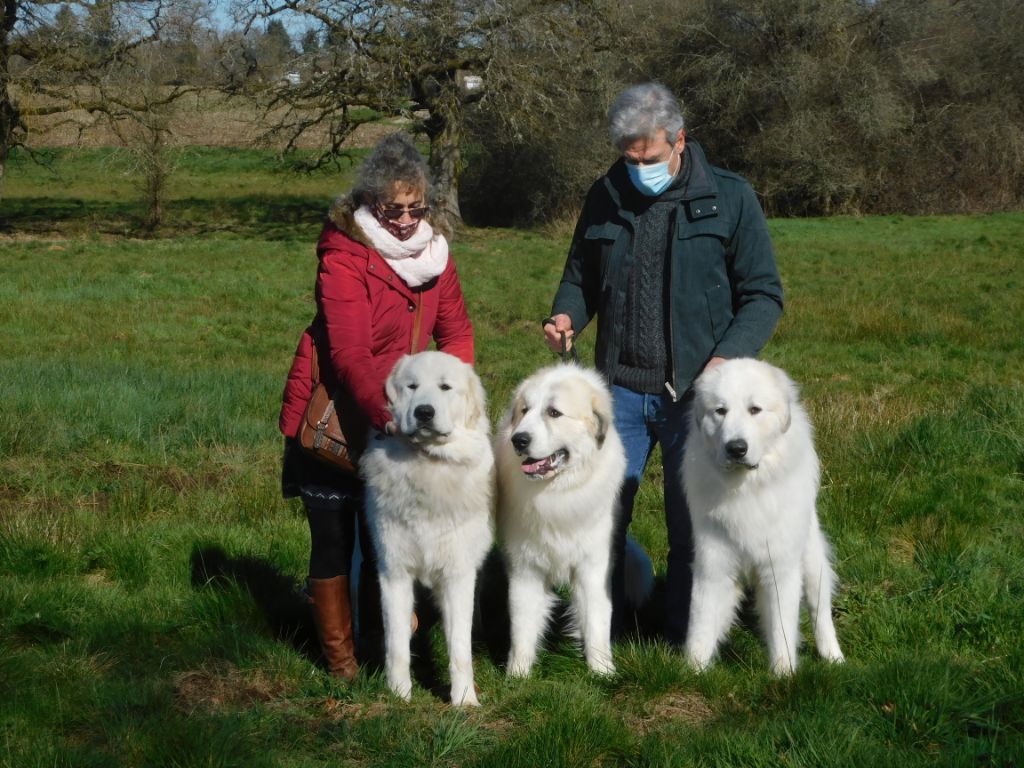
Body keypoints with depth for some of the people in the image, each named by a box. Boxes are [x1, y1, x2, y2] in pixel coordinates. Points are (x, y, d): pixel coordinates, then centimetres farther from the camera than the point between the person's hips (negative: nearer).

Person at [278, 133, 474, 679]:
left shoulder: (434, 249, 1)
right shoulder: (343, 255, -19)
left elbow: (457, 333, 3)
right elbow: (349, 352, -28)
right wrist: (384, 416, -40)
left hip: (395, 420, 5)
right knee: (334, 540, 4)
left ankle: (378, 646, 26)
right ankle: (340, 658, 18)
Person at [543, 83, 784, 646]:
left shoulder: (729, 199, -3)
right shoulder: (605, 197, 6)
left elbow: (763, 294, -1)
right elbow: (581, 277, 17)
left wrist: (729, 356, -17)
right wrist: (566, 315, -6)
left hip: (696, 390, -2)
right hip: (621, 388, 2)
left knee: (691, 521, 6)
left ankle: (684, 639, 21)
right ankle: (601, 631, 19)